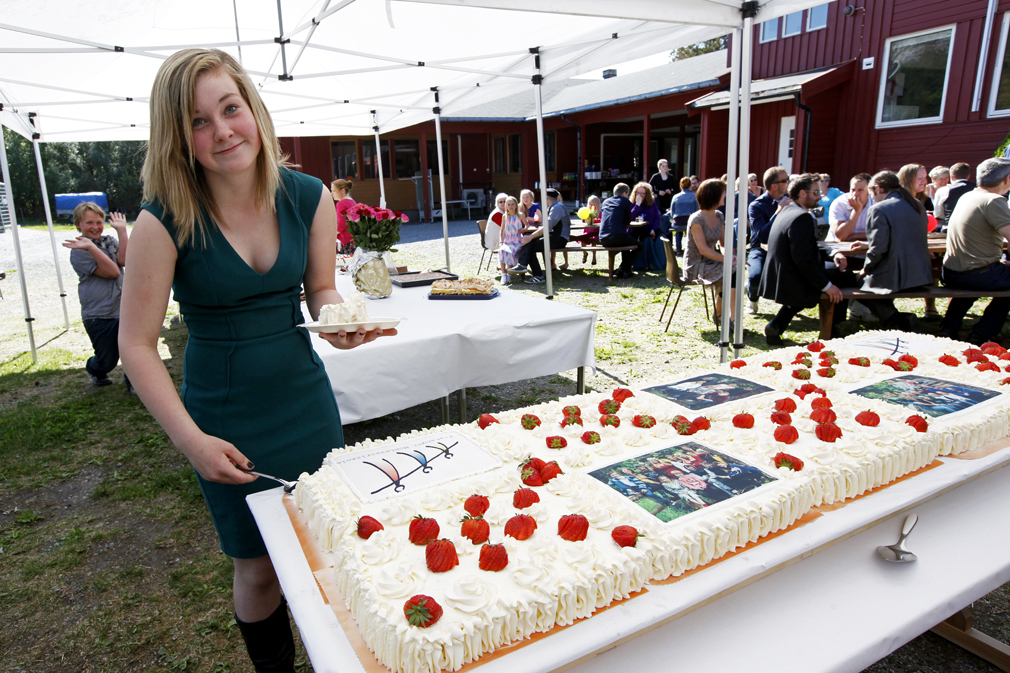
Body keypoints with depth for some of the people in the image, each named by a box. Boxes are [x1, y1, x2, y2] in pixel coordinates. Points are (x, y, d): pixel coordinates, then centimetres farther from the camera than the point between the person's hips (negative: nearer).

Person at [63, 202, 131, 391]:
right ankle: (94, 370, 44)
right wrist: (91, 247, -26)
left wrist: (121, 230, -11)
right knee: (107, 362, 8)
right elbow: (112, 271, -18)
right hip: (97, 316, -3)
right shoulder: (78, 251, -6)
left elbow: (124, 260, -11)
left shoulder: (109, 241, 11)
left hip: (122, 309, 4)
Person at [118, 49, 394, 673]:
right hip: (228, 419, -3)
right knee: (260, 567, 13)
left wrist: (339, 320, -17)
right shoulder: (163, 223, -17)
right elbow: (137, 345, -11)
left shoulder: (310, 198, -8)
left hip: (308, 399, 3)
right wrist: (190, 439, -17)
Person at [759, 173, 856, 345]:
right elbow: (803, 259, -25)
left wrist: (832, 254, 4)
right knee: (845, 278, 5)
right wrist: (827, 285, -17)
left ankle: (776, 326, 20)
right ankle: (832, 331, 18)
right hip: (790, 284, -9)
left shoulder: (786, 212, 11)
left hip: (777, 279, 9)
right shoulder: (802, 217, -19)